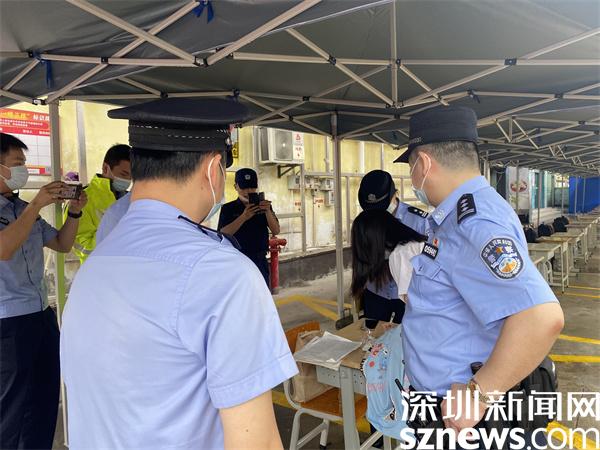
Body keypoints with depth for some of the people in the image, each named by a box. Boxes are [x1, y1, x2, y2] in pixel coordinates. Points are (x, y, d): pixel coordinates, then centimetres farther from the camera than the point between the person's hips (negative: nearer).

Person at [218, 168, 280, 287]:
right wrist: (243, 217, -26)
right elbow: (223, 234, -13)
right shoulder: (228, 208, 0)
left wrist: (268, 212, -21)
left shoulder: (263, 206, 7)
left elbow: (276, 231, -2)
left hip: (260, 260, 2)